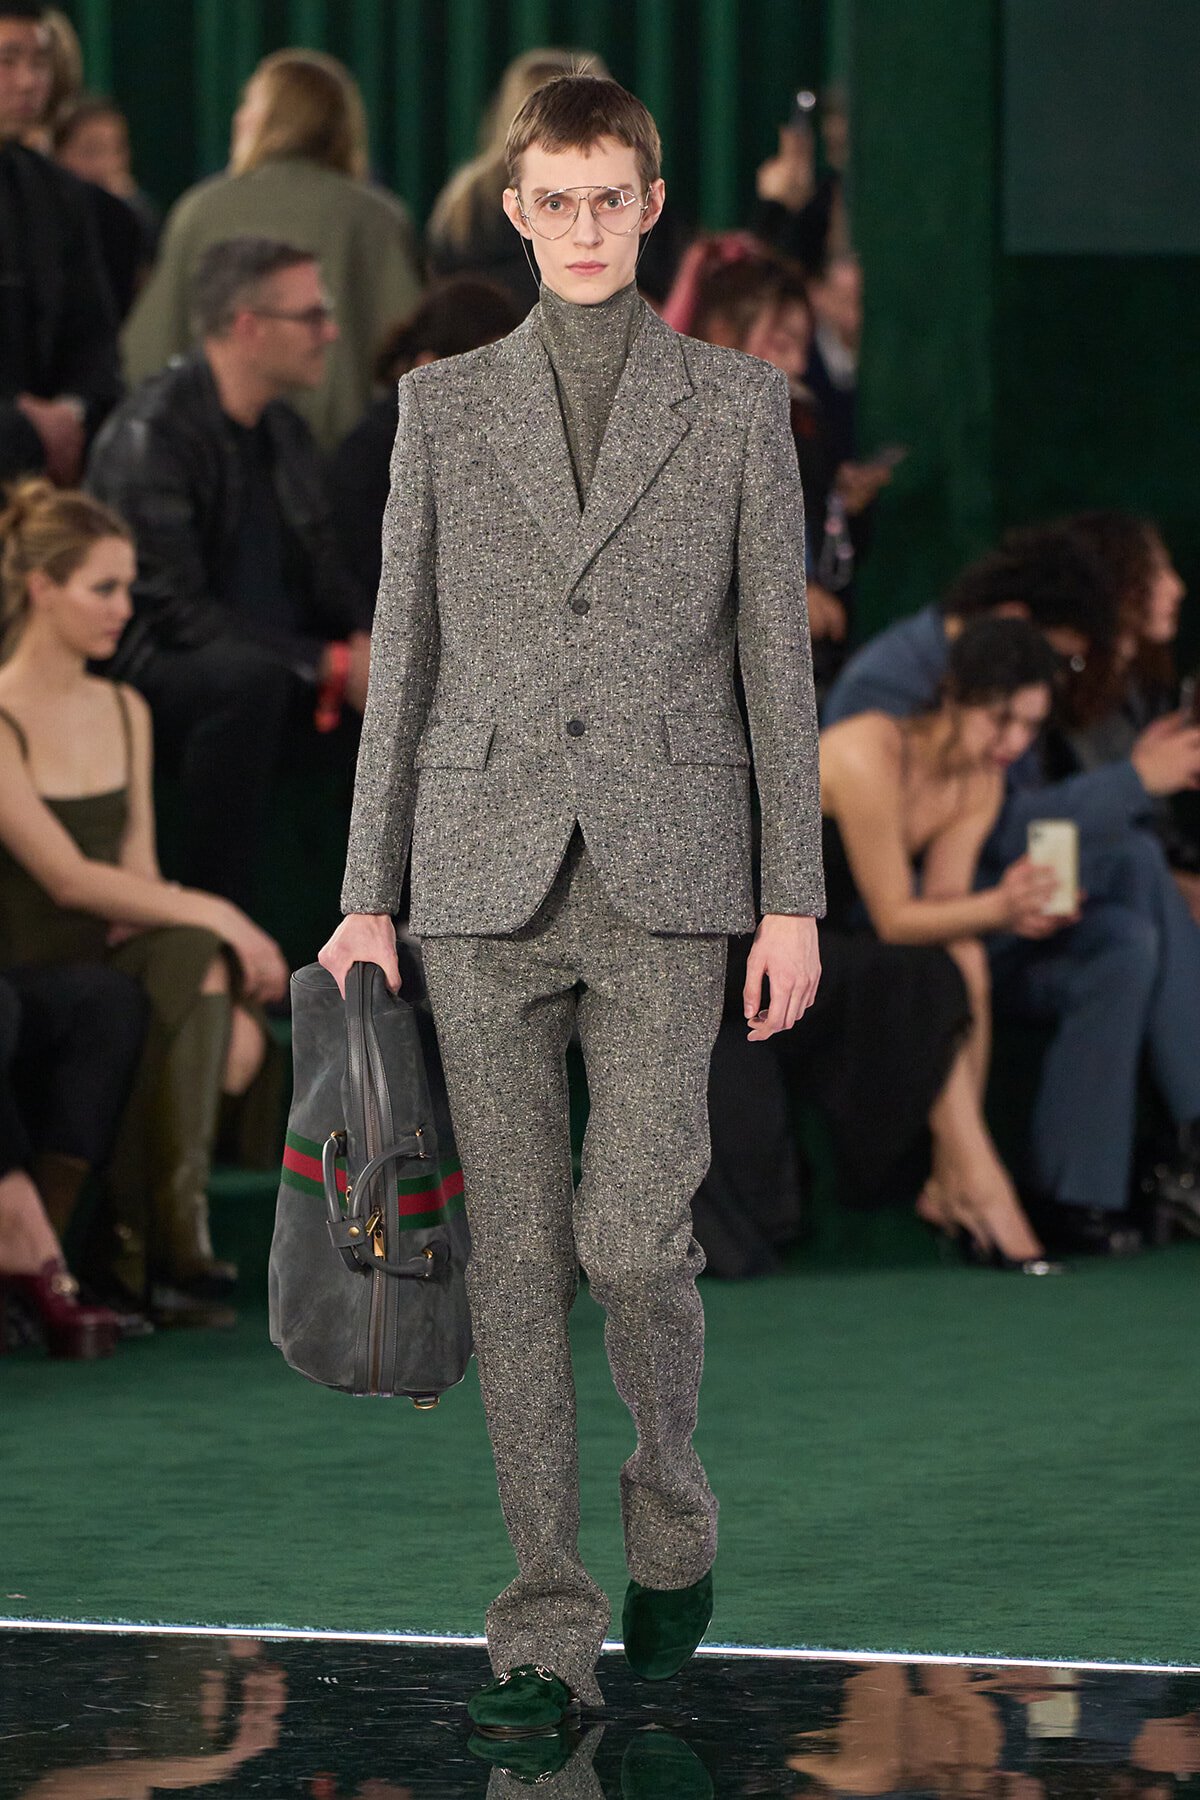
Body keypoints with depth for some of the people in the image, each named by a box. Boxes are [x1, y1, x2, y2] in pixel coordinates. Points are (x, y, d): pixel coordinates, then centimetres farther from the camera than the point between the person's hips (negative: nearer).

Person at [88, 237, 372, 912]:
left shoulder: (284, 430, 11)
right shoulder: (151, 435, -16)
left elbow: (324, 576, 16)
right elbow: (173, 608, -21)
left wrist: (366, 642, -8)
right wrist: (328, 665, -24)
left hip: (270, 661, 8)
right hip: (153, 670, -8)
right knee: (250, 677, -40)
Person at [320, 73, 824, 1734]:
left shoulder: (738, 403, 4)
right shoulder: (445, 406, 8)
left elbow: (779, 658, 4)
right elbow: (403, 659, 9)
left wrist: (795, 903, -1)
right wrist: (367, 898, 4)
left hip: (666, 878, -2)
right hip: (489, 872, 2)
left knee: (634, 1236, -11)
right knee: (518, 1254, 1)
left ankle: (673, 1517, 17)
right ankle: (549, 1626, 6)